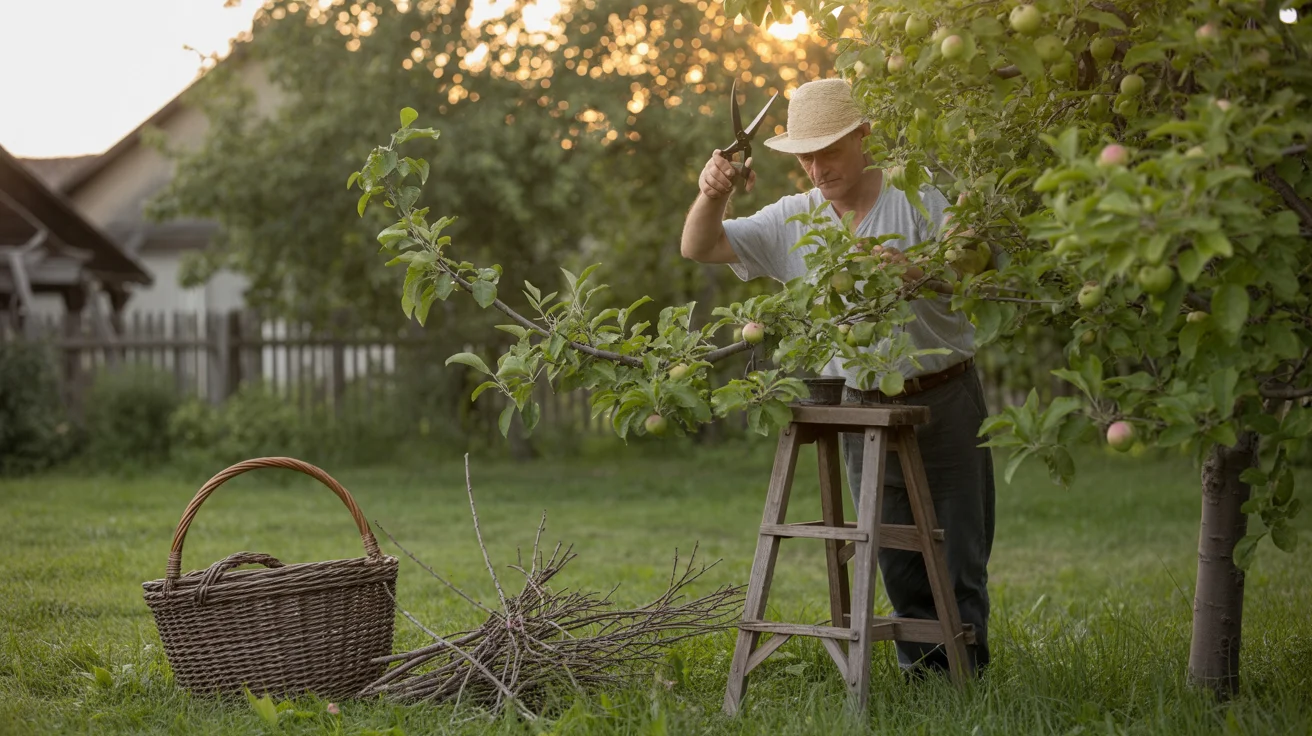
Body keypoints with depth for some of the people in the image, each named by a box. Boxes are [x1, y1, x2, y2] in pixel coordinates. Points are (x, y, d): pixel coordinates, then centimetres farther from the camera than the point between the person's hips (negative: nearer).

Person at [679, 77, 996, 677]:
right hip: (863, 409, 3)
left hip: (945, 401, -3)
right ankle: (920, 674, 19)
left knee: (959, 557, 0)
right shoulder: (792, 221, 3)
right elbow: (699, 248, 0)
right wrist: (711, 195, -20)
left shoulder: (919, 198, -7)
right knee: (897, 566, 9)